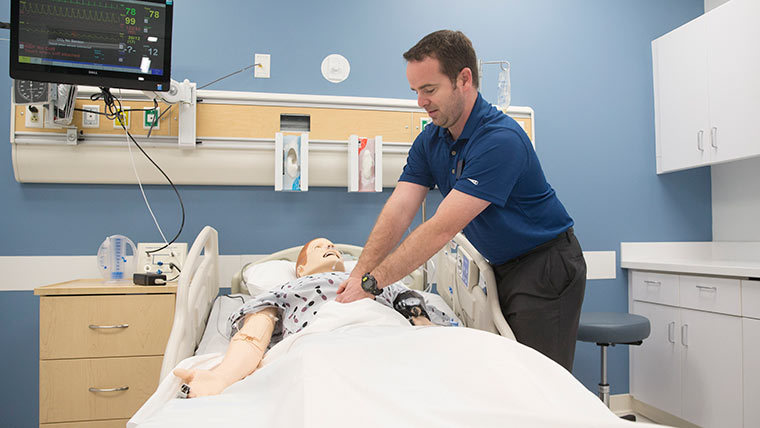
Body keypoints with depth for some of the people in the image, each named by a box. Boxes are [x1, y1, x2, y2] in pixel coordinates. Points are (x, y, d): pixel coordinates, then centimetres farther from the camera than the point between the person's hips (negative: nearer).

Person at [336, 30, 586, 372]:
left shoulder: (500, 139, -28)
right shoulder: (429, 141, -2)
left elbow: (443, 229, -31)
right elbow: (398, 211, -10)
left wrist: (371, 282, -29)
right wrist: (357, 275, -21)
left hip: (546, 266, -7)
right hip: (500, 267, 7)